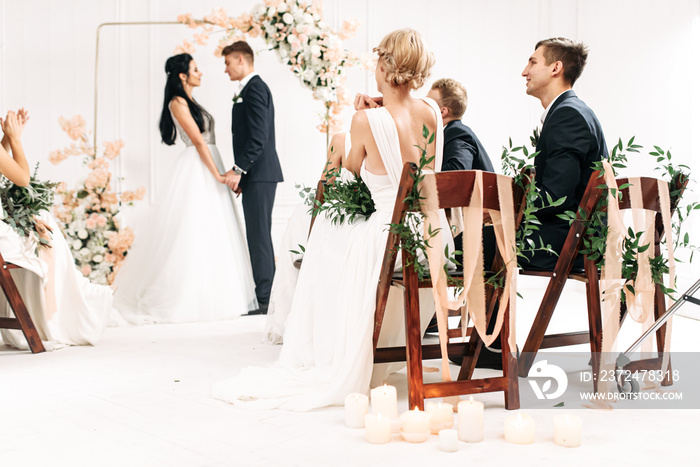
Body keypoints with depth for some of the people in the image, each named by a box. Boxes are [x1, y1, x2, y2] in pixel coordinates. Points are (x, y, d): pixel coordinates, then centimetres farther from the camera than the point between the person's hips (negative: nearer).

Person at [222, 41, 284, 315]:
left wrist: (238, 170, -19)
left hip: (258, 173, -10)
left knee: (259, 235, -8)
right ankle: (267, 295, 17)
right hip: (256, 173, 10)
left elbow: (258, 136, -20)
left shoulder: (254, 89, -11)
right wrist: (240, 174, 19)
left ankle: (264, 299, -5)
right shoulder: (251, 89, 20)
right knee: (259, 235, 12)